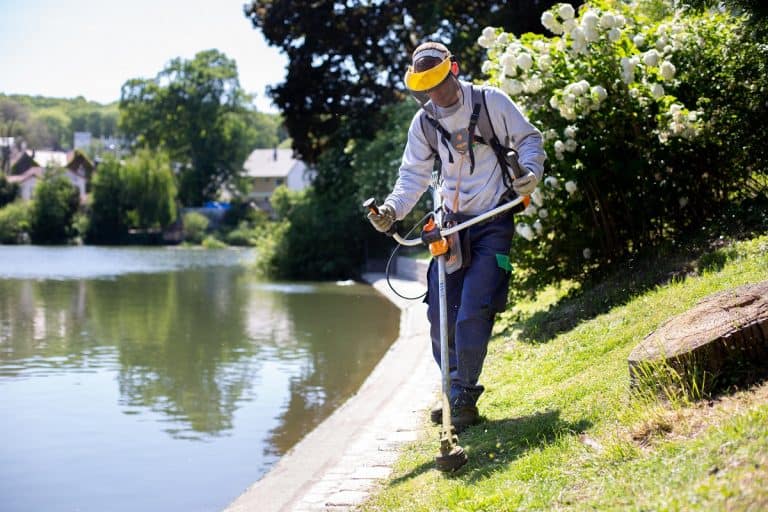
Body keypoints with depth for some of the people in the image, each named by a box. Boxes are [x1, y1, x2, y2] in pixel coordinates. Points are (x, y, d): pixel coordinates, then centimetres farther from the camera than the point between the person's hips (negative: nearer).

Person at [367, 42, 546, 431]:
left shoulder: (492, 101, -6)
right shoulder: (423, 122, 5)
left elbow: (529, 140, 1)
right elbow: (414, 175, 5)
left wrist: (530, 172, -19)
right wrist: (392, 209, -13)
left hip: (493, 222, -5)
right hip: (452, 223, 5)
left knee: (472, 315, -13)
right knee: (440, 314, 1)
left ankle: (463, 398, -1)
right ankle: (455, 392, 16)